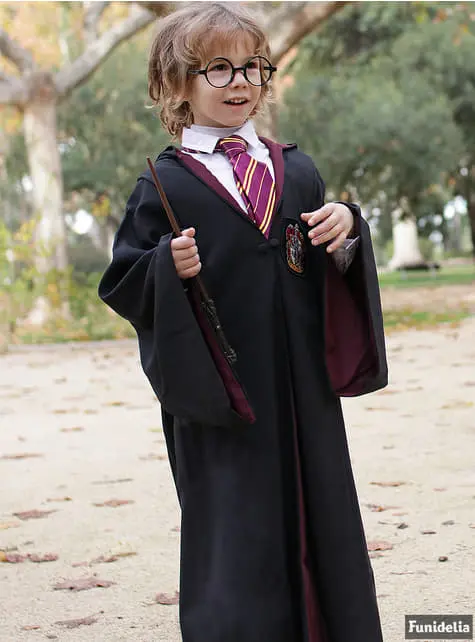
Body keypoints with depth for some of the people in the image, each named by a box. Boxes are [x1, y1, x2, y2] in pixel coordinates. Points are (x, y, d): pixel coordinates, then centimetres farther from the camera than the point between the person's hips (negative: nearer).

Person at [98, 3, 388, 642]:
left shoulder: (297, 173, 12)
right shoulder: (166, 188, -1)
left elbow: (325, 268, 17)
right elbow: (120, 285, -1)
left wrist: (346, 230, -3)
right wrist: (168, 266, -20)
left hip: (302, 388, 4)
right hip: (219, 393, -4)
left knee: (323, 525, 9)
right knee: (233, 538, -1)